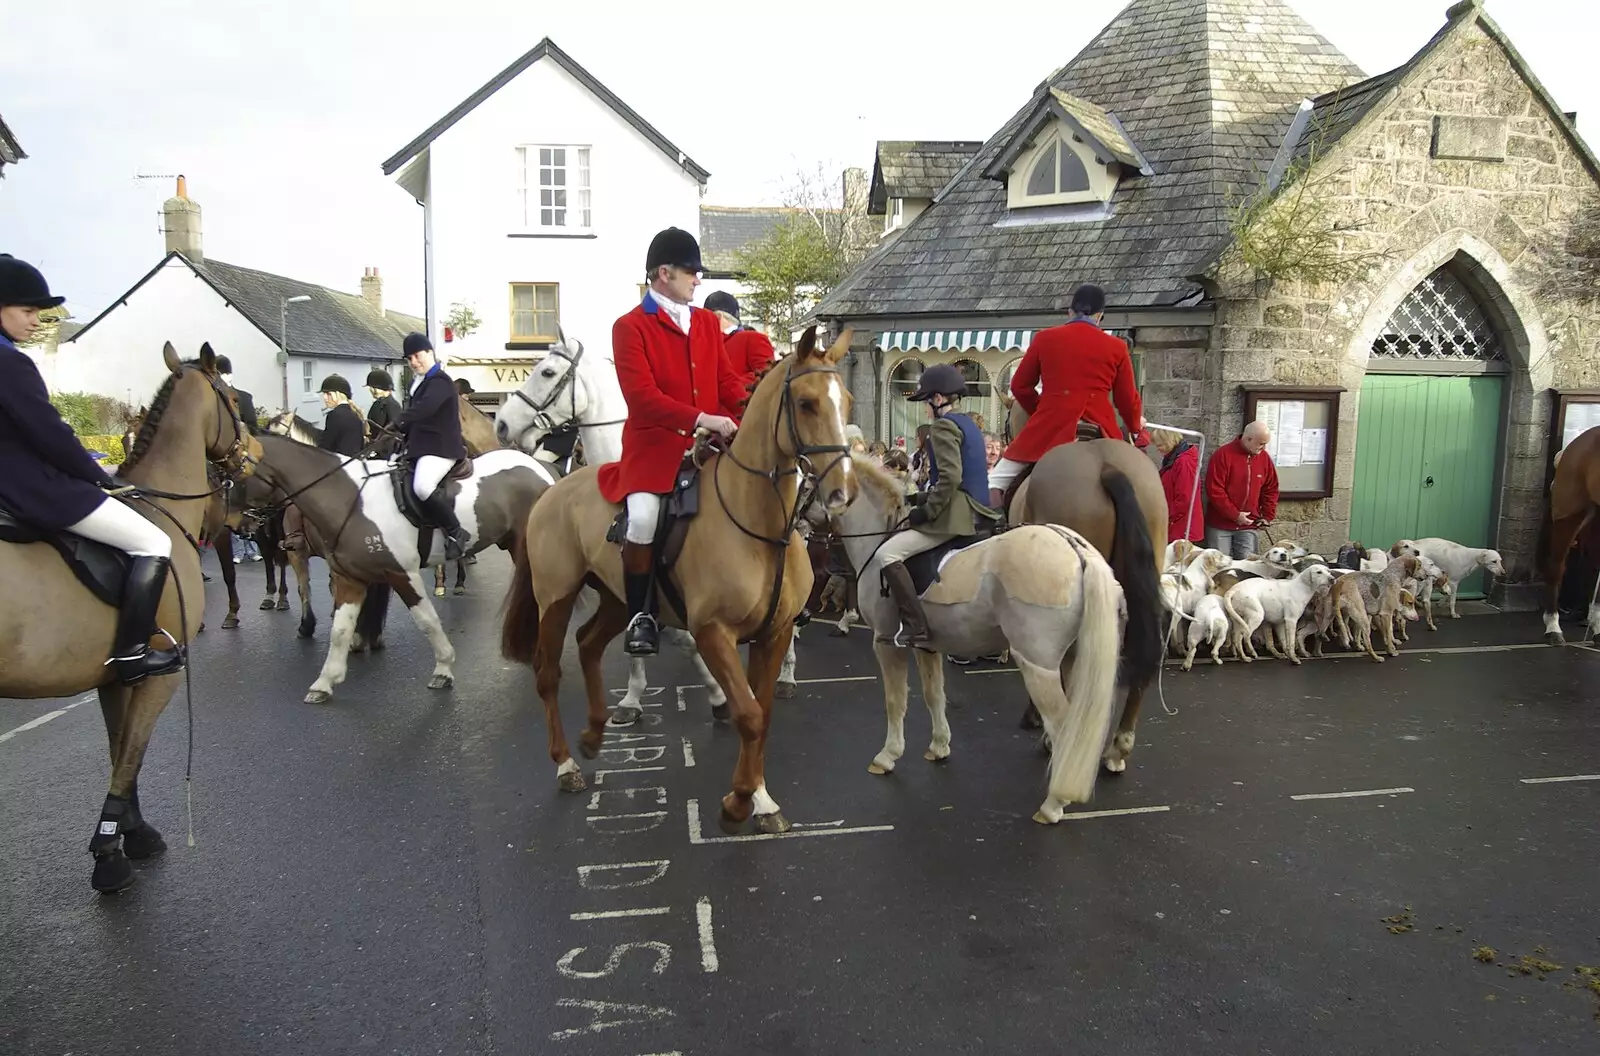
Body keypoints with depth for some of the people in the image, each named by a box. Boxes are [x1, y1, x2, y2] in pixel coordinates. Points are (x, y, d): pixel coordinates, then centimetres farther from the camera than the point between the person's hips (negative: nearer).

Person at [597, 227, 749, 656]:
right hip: (653, 446, -5)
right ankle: (639, 615, -8)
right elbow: (641, 395, -15)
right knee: (643, 517, -28)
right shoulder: (630, 327, -2)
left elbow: (728, 380, 13)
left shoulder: (708, 322, 17)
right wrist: (701, 418, -26)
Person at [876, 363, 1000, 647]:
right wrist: (924, 497, 17)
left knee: (888, 553, -15)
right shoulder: (969, 425, 18)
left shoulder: (943, 426, -12)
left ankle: (915, 626, -19)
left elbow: (950, 477, -23)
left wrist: (927, 511, -15)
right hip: (974, 510, 11)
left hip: (956, 513, -11)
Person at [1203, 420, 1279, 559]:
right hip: (1220, 525, -4)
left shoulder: (1264, 457, 5)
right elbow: (1214, 490, -16)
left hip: (1248, 526, 4)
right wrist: (1235, 515, -16)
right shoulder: (1224, 454, -12)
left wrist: (1268, 516, 5)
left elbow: (1271, 489, 15)